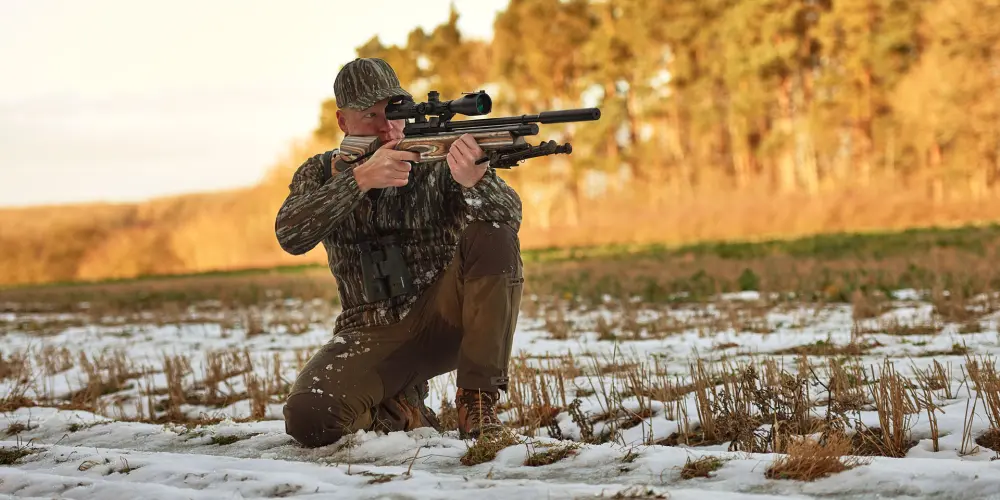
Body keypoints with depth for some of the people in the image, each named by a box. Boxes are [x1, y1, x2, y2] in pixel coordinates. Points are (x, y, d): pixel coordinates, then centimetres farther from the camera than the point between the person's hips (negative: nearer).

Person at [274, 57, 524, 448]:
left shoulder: (439, 161, -2)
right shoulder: (321, 174, 3)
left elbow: (510, 216, -18)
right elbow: (290, 236, -17)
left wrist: (474, 180, -42)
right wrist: (361, 178, -31)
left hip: (443, 319, 0)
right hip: (371, 336, 0)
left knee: (492, 237, -27)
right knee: (307, 417, -28)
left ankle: (477, 402, -20)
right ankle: (400, 413, 5)